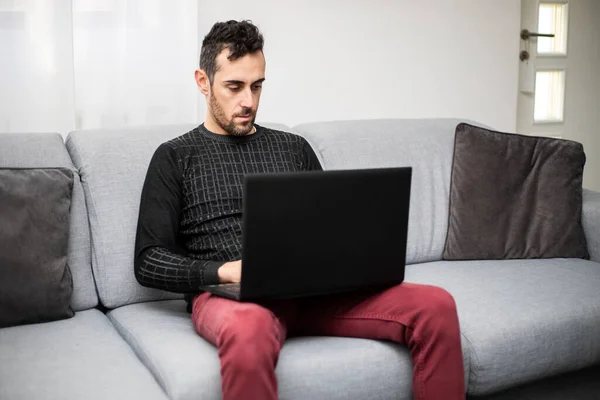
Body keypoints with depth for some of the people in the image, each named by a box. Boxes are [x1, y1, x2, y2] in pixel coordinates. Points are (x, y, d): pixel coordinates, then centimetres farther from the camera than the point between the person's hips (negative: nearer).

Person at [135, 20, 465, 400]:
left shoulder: (294, 147, 21)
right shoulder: (175, 157, 10)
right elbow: (149, 262, 2)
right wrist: (225, 270, -15)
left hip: (313, 289, 4)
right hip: (226, 294, -3)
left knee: (436, 305, -20)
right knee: (249, 329, -43)